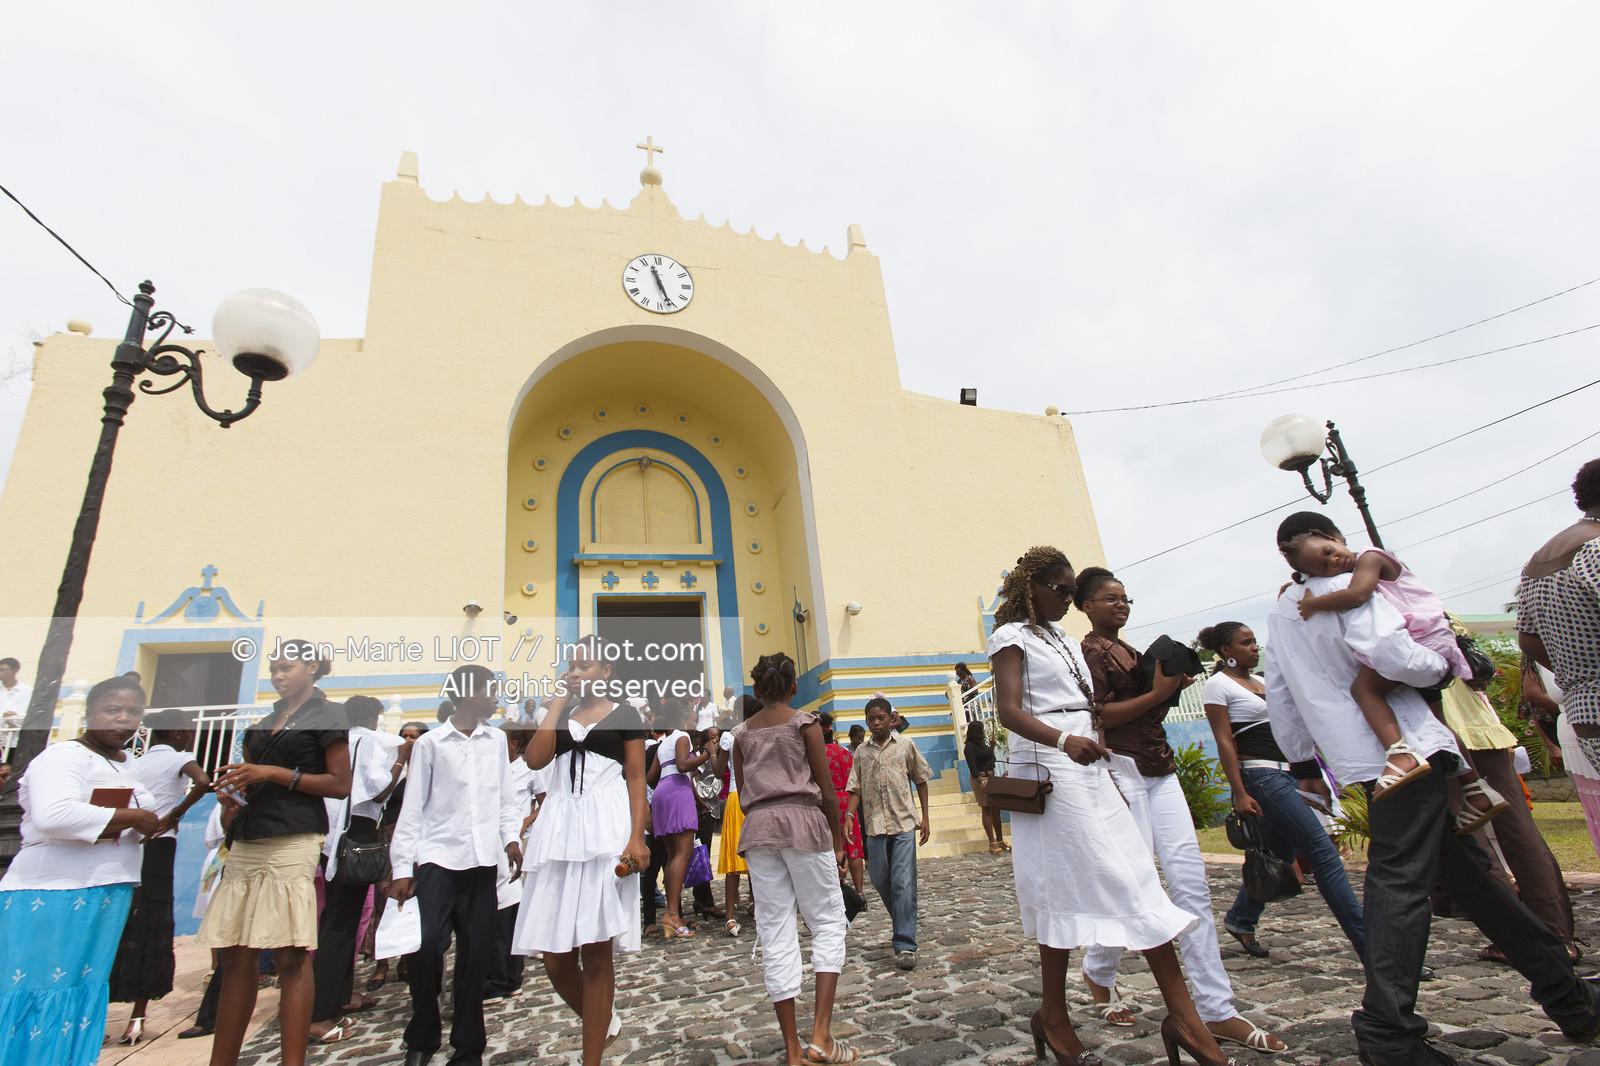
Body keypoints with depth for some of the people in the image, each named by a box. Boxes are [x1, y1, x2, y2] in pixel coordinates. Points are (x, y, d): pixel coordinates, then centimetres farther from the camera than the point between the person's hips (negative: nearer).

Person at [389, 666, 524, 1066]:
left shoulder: (496, 740, 10)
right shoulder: (430, 744, 0)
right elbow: (412, 808, 1)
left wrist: (511, 838, 0)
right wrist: (402, 868, -2)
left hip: (483, 860, 3)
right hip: (438, 858, -3)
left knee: (476, 953, 5)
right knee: (424, 944, -10)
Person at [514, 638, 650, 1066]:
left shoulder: (624, 715, 5)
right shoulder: (560, 716, 17)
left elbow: (636, 779, 0)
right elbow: (535, 758, -2)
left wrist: (637, 838, -12)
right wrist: (560, 700, 3)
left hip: (606, 830, -4)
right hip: (559, 829, 4)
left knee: (595, 952, -1)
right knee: (555, 958, 5)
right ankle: (603, 1023, 32)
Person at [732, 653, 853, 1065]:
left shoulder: (741, 732, 10)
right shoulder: (804, 722, -1)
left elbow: (744, 794, 12)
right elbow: (827, 791, -1)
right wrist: (838, 841, 6)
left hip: (756, 827, 4)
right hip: (803, 820, -4)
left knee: (775, 931, 7)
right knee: (828, 921, 8)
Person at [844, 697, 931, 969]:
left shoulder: (906, 746, 3)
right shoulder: (861, 752, 8)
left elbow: (921, 781, 9)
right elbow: (855, 789, 6)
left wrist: (925, 818, 6)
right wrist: (849, 815, -9)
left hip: (904, 823, -3)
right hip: (874, 824, 3)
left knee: (903, 883, -8)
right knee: (881, 880, 10)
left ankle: (905, 944, -2)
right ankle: (903, 925, 35)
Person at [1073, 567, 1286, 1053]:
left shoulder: (1132, 652, 20)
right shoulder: (1091, 651, -6)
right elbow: (1099, 715, -16)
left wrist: (1173, 684, 7)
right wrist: (1158, 692, -15)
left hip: (1159, 770, 8)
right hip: (1122, 770, -8)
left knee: (1192, 880, 0)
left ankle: (1217, 1011, 5)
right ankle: (1099, 973, 24)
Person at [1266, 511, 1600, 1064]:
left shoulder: (1279, 615, 15)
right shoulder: (1346, 586, -8)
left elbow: (1279, 697, 17)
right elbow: (1389, 653, -23)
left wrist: (1302, 762, 27)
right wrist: (1441, 663, -2)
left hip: (1359, 759, 8)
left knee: (1464, 864, 18)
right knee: (1400, 882, -6)